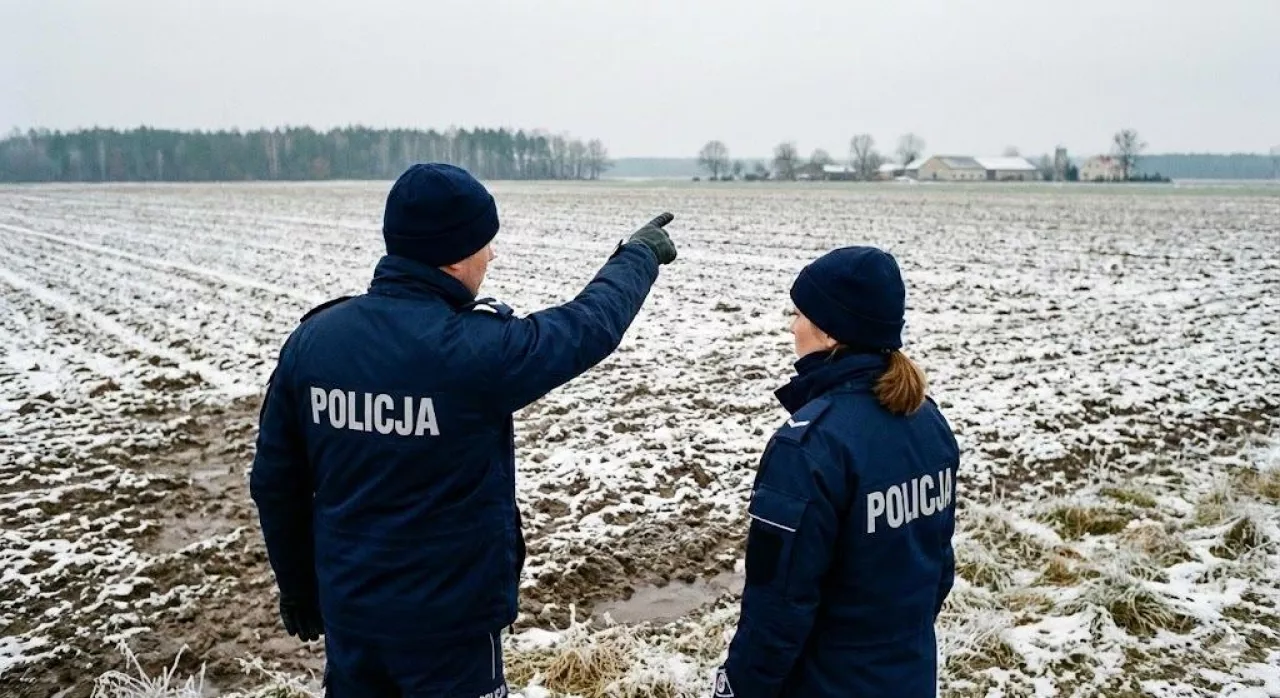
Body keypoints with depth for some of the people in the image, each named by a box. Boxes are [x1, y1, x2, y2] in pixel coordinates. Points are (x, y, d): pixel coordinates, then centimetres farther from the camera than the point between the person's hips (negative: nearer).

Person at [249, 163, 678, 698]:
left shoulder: (312, 338, -8)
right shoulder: (479, 349, -24)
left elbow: (274, 482, 1)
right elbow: (591, 324, -8)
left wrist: (298, 586, 16)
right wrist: (641, 253, 11)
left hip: (347, 612, 5)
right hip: (449, 621, -5)